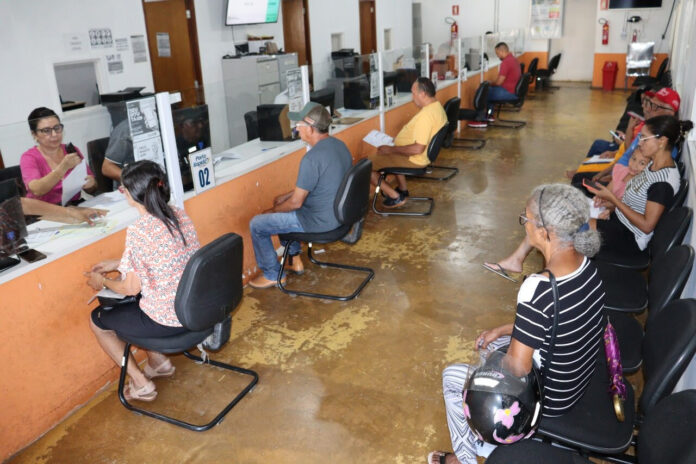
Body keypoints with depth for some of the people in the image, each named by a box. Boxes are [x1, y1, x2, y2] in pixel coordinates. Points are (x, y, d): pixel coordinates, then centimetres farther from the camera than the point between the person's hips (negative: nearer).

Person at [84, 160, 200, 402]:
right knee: (124, 303, 32)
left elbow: (131, 288, -15)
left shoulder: (138, 230, -24)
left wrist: (102, 281, 6)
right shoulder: (179, 214, -1)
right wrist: (117, 264, 19)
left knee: (97, 320, 19)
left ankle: (141, 383, 25)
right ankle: (158, 362, 39)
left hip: (168, 320, -7)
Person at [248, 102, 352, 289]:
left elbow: (296, 202, -20)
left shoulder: (312, 158, -28)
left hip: (319, 222, -9)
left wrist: (273, 210, -1)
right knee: (285, 209, 30)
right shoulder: (339, 145, 1)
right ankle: (294, 259, 35)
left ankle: (272, 275, 17)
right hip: (338, 212, 9)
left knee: (256, 225, 2)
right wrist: (286, 195, 13)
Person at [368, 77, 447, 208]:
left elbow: (418, 149, -32)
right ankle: (403, 189, 33)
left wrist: (391, 150, -22)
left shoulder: (426, 115, -29)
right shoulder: (437, 106, 4)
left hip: (413, 159, -11)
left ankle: (395, 196, -3)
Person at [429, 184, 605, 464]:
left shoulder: (538, 289, -37)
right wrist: (501, 331, 6)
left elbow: (518, 367, -29)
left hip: (548, 399, -7)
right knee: (492, 344, 29)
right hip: (578, 378, 8)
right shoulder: (586, 265, -11)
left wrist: (497, 360, -8)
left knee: (451, 377, 12)